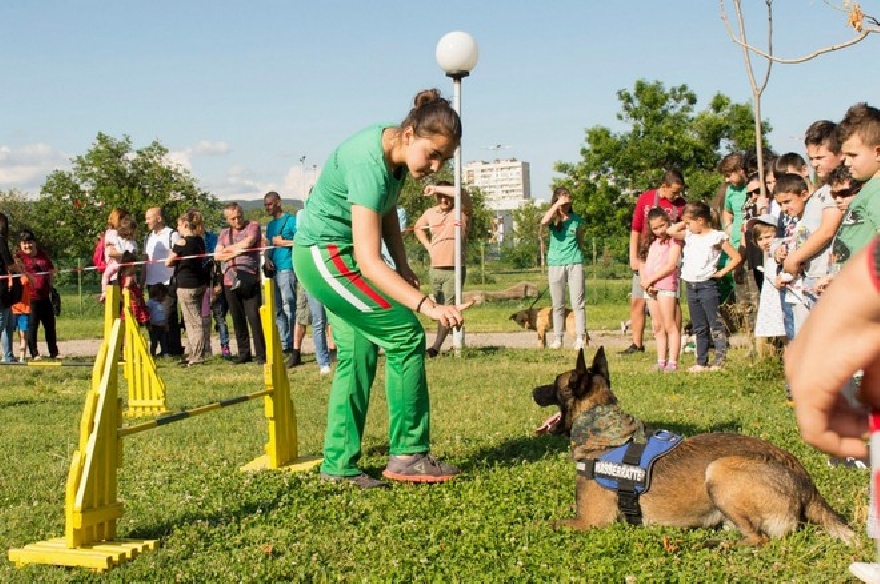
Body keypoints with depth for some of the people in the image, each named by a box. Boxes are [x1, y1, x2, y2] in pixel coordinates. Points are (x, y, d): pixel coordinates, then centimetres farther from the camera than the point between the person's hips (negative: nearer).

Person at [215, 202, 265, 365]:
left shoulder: (253, 226, 5)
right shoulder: (224, 233, 18)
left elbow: (247, 243, -11)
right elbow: (217, 255, 9)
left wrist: (227, 249, 3)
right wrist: (234, 252, -8)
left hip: (249, 281, -5)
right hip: (230, 282, 5)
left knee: (254, 318, -8)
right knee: (238, 320, 7)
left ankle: (261, 354, -5)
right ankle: (244, 353, 16)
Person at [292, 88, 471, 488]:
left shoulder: (397, 149, -3)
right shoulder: (369, 165, -31)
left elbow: (387, 210, 12)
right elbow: (368, 260, -37)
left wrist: (403, 265, -1)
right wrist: (427, 306, -46)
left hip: (323, 258, 9)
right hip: (326, 254, -9)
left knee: (358, 351, 7)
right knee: (406, 335, -11)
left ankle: (338, 463, 13)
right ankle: (407, 454, -5)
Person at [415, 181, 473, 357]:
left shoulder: (462, 211, -6)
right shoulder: (430, 213, 9)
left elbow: (462, 194, -29)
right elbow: (418, 227, 30)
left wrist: (435, 188, -22)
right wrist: (427, 245, 13)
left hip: (454, 269, -6)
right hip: (435, 269, 6)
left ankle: (436, 346, -18)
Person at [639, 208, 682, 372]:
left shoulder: (673, 241, -3)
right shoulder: (650, 243, 18)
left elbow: (671, 265, -12)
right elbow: (642, 263, 18)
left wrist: (650, 279, -13)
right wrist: (644, 280, -1)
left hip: (666, 285, -7)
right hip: (650, 287, 7)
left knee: (669, 325, -8)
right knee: (657, 327, 9)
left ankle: (673, 362, -9)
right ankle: (661, 361, 13)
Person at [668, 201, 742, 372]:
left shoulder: (716, 237, -7)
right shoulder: (689, 235, 11)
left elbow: (736, 257, -7)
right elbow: (671, 231, 7)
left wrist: (722, 272, -8)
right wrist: (685, 223, 8)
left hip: (707, 285, -7)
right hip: (691, 286, 7)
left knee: (715, 325, -6)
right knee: (699, 328, 12)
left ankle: (719, 361, -6)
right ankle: (702, 363, 17)